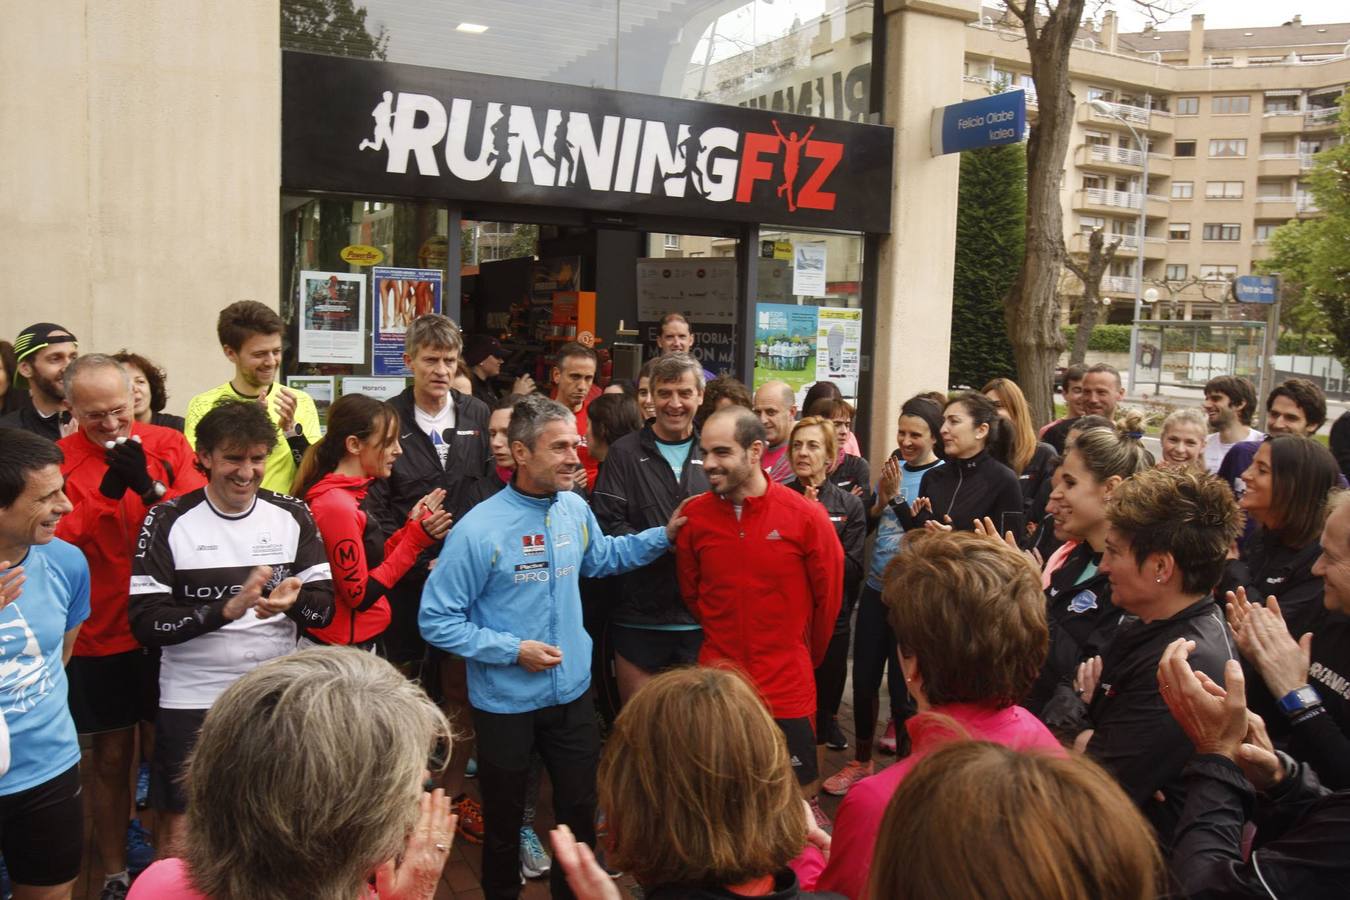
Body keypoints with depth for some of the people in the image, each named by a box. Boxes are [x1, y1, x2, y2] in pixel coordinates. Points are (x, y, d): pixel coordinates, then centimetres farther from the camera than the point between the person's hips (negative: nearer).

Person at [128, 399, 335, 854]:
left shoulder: (292, 516, 1)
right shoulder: (169, 521, -6)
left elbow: (326, 608, -2)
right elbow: (145, 621, -12)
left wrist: (292, 601, -25)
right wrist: (229, 608, -26)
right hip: (192, 701, -2)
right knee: (178, 838, 7)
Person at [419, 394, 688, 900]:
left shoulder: (575, 509, -5)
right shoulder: (478, 530, -22)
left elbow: (600, 558, 16)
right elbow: (436, 620, -17)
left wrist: (664, 535, 4)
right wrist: (513, 650, -22)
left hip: (572, 692, 4)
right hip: (505, 702, -4)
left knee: (581, 810, 19)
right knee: (504, 819, 18)